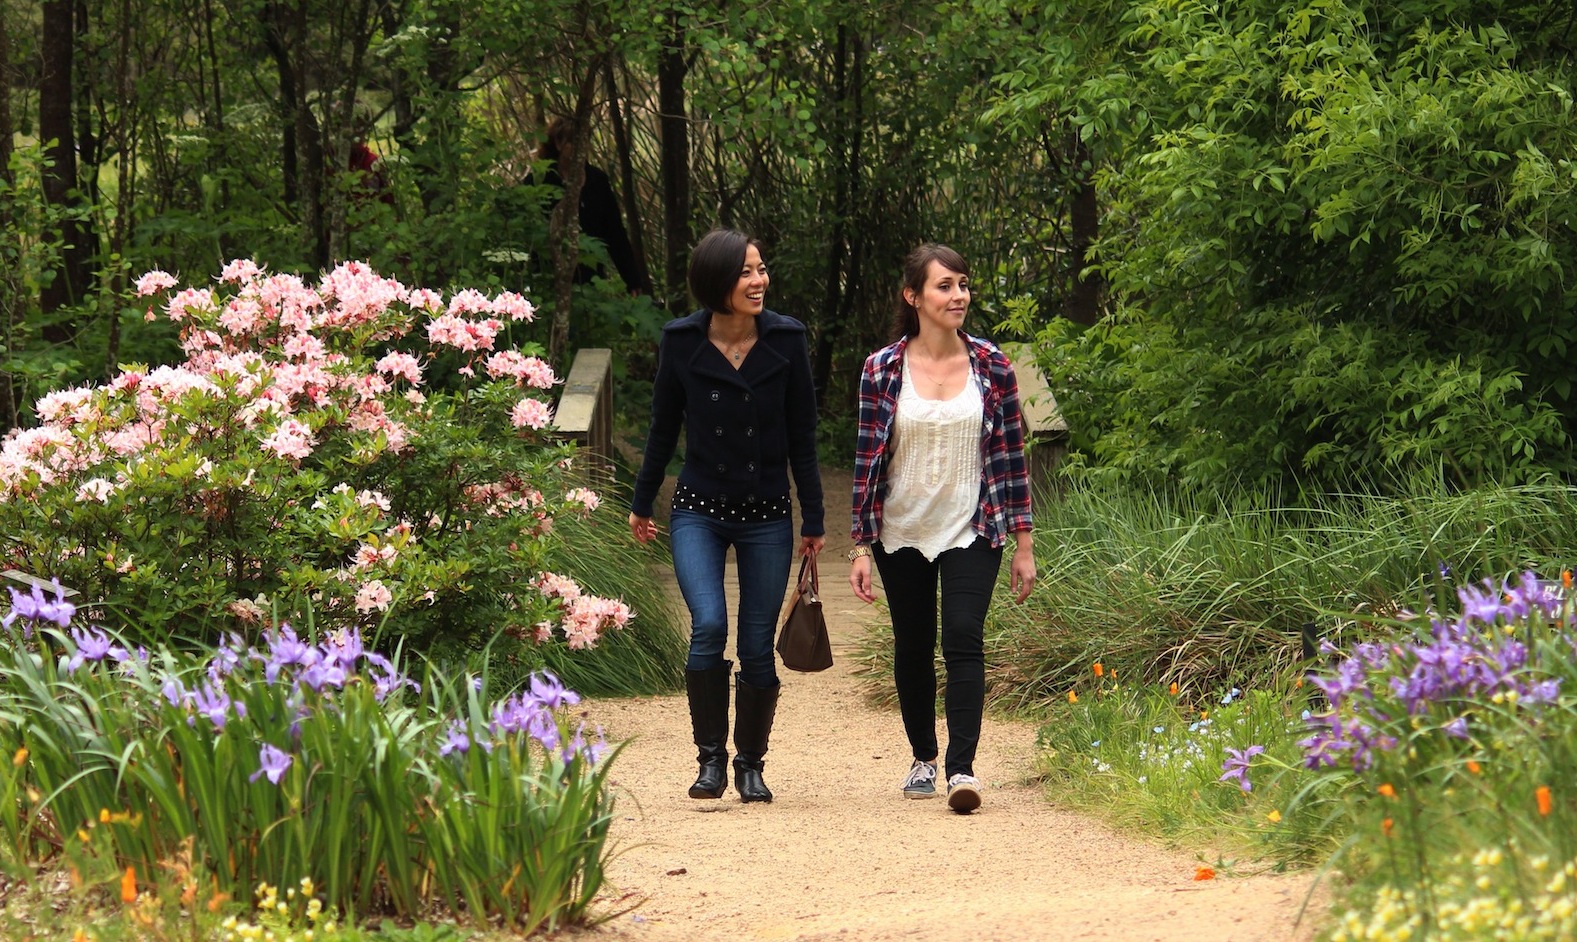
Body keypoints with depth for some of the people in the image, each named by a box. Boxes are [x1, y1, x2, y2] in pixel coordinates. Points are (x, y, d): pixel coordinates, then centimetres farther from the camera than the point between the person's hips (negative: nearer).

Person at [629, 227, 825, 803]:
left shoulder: (786, 340, -4)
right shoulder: (682, 343, -5)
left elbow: (802, 436, 2)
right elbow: (663, 429, 8)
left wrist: (813, 520, 3)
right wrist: (641, 505, 15)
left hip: (767, 517, 1)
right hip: (699, 512, -1)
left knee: (758, 645, 2)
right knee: (709, 626, -18)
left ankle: (750, 764, 19)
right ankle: (711, 758, -5)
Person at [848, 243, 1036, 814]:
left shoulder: (991, 366, -2)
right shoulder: (882, 370, -4)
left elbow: (1011, 455, 2)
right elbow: (867, 459, -1)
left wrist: (1023, 543, 1)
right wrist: (860, 547, -4)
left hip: (971, 530, -1)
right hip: (902, 532, 1)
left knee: (963, 640, -14)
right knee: (913, 646, 11)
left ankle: (962, 768, -18)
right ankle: (923, 759, 28)